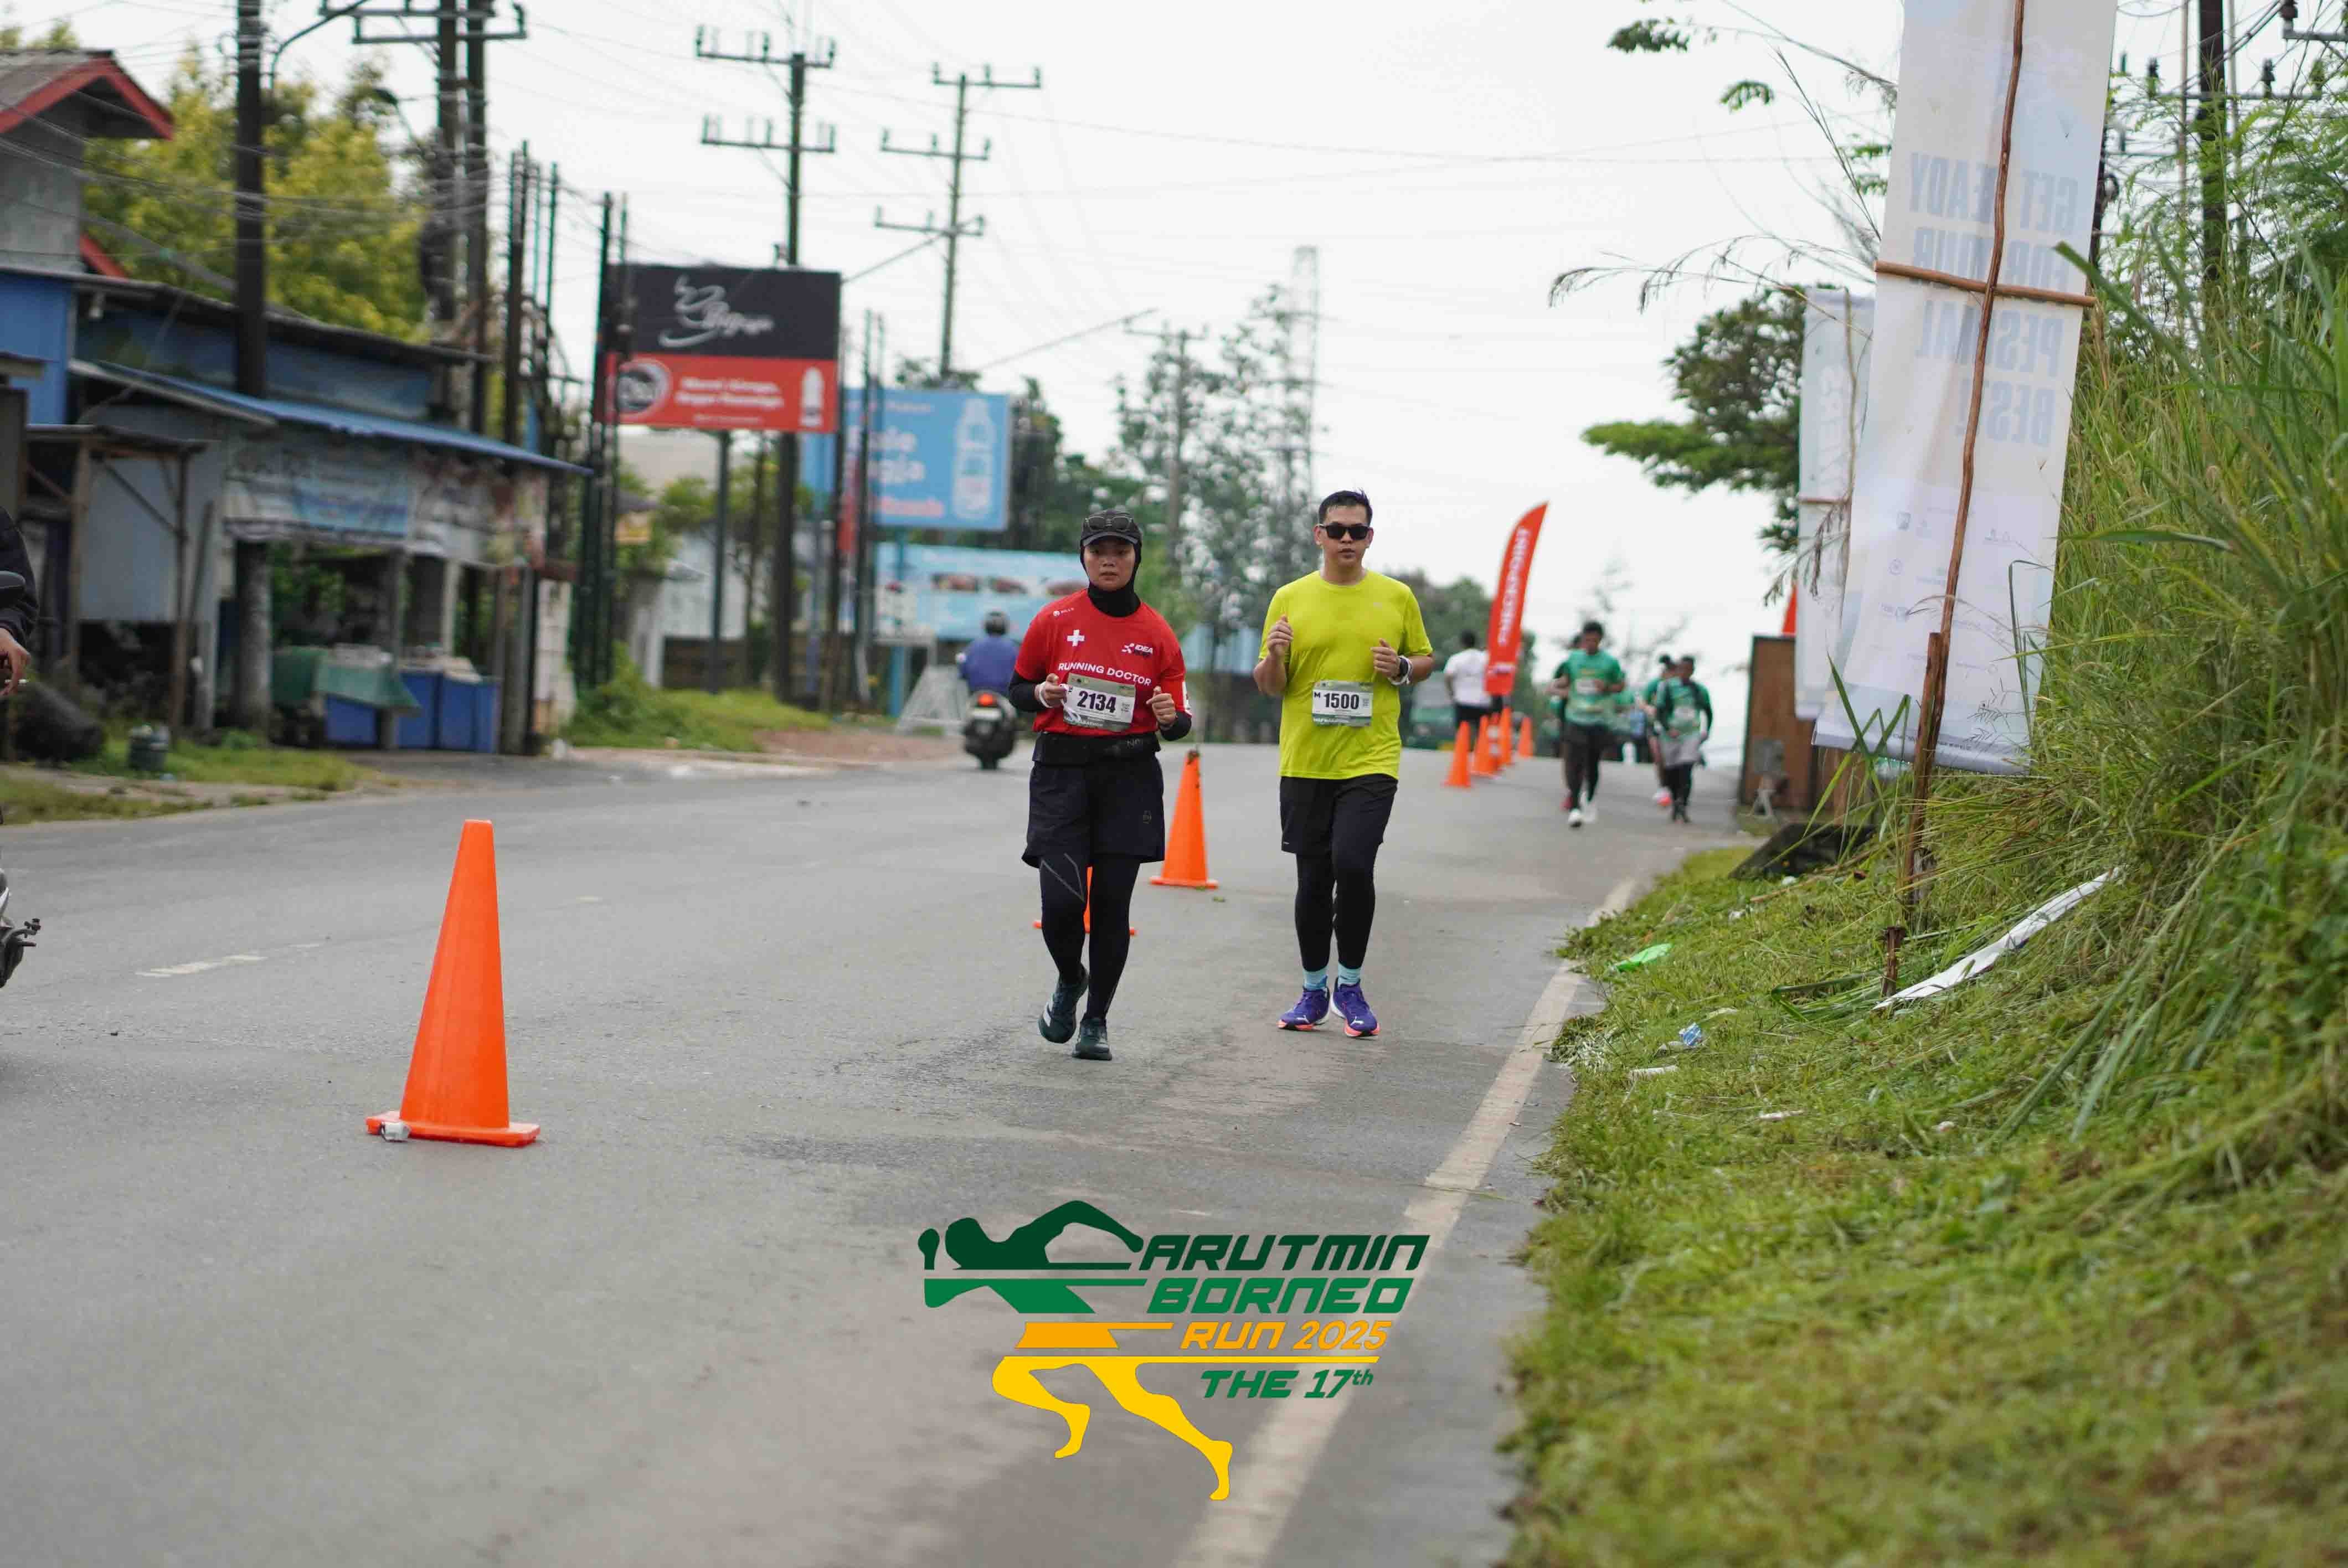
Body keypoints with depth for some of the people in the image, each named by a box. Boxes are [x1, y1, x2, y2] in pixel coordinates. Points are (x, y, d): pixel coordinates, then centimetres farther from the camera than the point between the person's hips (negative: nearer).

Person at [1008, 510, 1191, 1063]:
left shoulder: (1156, 632, 5)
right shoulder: (1055, 620, 3)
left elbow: (1178, 722, 8)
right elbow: (1018, 690, 11)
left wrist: (1171, 719, -15)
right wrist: (1042, 695, -10)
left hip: (1129, 775, 1)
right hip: (1061, 773, -1)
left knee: (1112, 903, -1)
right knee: (1062, 900, -11)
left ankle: (1097, 1022, 15)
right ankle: (1070, 981, 21)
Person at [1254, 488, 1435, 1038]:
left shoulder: (1397, 597, 5)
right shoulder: (1290, 599, 5)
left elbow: (1426, 658, 16)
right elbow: (1268, 687, 8)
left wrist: (1403, 668, -6)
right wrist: (1275, 656, -13)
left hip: (1371, 760, -2)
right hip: (1305, 762, 2)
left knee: (1353, 865, -17)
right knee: (1314, 879, 7)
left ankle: (1350, 986, 1)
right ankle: (1314, 990, 24)